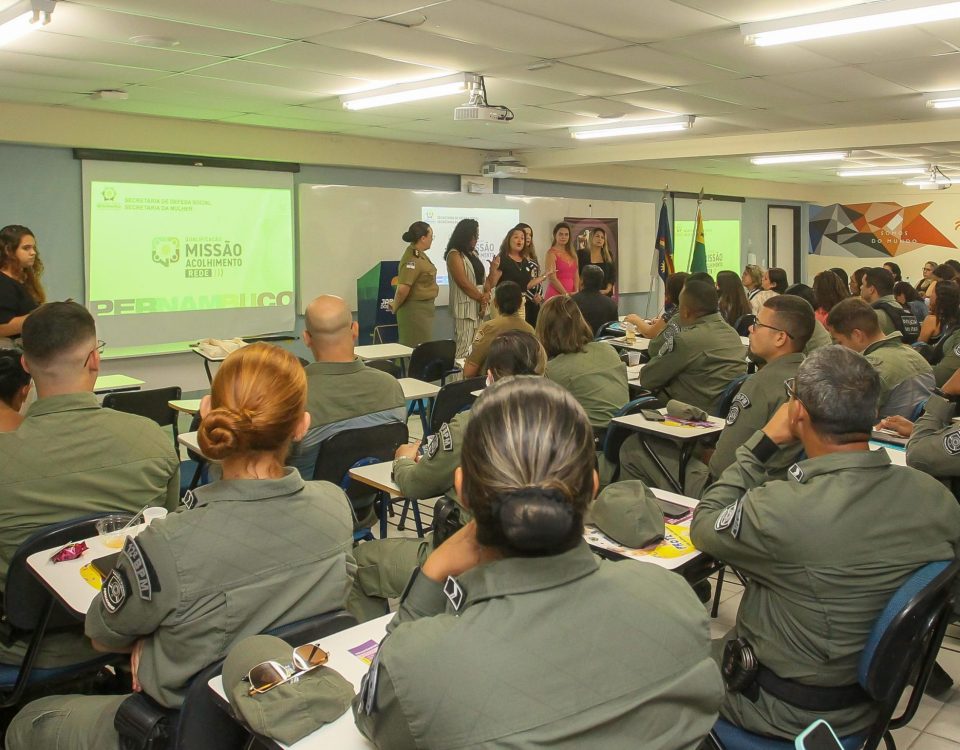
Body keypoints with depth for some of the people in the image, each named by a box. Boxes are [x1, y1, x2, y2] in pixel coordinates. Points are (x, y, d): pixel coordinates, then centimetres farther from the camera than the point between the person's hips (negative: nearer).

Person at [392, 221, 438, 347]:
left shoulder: (420, 254, 10)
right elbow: (402, 288, -27)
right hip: (415, 309, -10)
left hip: (424, 309, 10)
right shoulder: (413, 259, -22)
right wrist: (395, 308, -12)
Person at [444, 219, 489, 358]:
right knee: (464, 347, -12)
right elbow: (464, 284, -15)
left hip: (479, 305, 8)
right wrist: (482, 299, -7)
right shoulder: (454, 255, -9)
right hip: (465, 306, -8)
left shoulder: (473, 253, 17)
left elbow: (483, 277, 14)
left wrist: (486, 295, -5)